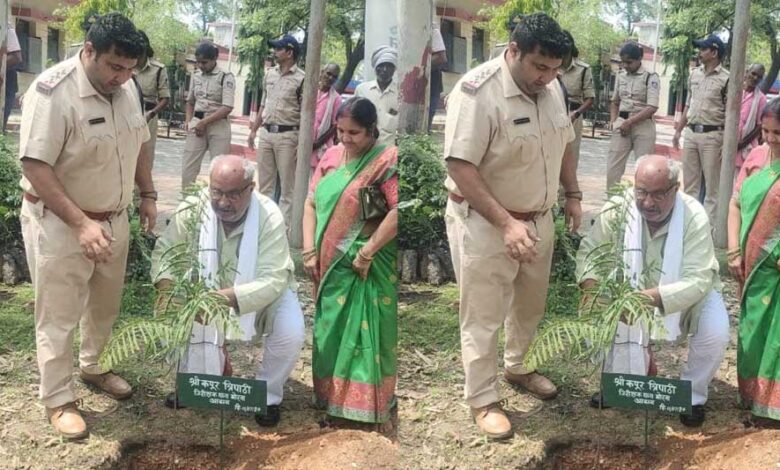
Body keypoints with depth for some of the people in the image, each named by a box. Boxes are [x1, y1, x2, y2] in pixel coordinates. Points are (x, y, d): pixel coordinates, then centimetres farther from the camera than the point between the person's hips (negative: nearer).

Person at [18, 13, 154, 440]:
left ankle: (92, 367, 44)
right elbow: (34, 167, -27)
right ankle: (58, 400, 19)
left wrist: (148, 195, 10)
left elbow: (140, 142, 14)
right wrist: (81, 223, -31)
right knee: (58, 316, 4)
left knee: (105, 304, 22)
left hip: (113, 218, 7)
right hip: (59, 224, -7)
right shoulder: (53, 91, -25)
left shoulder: (126, 87, -2)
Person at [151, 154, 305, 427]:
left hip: (261, 295, -2)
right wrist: (166, 286, -39)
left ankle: (268, 395, 2)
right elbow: (165, 251, -17)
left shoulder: (269, 217, -30)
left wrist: (228, 297, -51)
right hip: (207, 290, 3)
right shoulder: (193, 209, -22)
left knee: (291, 333, -29)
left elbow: (273, 280, -35)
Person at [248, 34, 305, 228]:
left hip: (287, 135, -6)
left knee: (287, 184, -1)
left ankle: (284, 224, 4)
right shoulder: (269, 74, 11)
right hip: (266, 133, 6)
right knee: (264, 182, 12)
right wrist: (254, 130, 16)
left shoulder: (301, 79, -8)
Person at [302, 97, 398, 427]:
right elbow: (311, 203, 11)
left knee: (363, 333, 0)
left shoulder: (386, 160, -11)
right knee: (330, 331, 14)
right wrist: (309, 251, 1)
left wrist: (367, 253, -18)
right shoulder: (331, 156, 9)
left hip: (366, 267, -6)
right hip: (329, 264, 6)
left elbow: (398, 211, -20)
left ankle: (365, 405, 11)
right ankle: (331, 398, 29)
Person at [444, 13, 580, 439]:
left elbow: (564, 143, 15)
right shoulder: (477, 92, -26)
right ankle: (482, 400, 18)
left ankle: (518, 368, 45)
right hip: (484, 224, -7)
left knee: (531, 303, 23)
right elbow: (460, 167, -29)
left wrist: (572, 195, 11)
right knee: (483, 317, 3)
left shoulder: (551, 88, -1)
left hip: (538, 219, 8)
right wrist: (505, 222, -32)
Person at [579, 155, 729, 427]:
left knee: (715, 333, -29)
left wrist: (649, 297, -51)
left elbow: (698, 280, -36)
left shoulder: (694, 217, -29)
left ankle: (692, 394, 2)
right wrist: (591, 286, -38)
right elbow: (590, 251, -16)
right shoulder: (618, 207, -23)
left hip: (687, 296, -2)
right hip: (632, 291, 3)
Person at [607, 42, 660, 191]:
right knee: (612, 168, 0)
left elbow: (652, 107, -14)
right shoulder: (621, 76, 11)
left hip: (643, 125, -4)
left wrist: (629, 122, -17)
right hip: (622, 124, 5)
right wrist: (613, 121, 5)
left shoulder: (650, 77, -5)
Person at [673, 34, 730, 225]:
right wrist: (678, 130, 16)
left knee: (712, 184, -1)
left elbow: (730, 113, -10)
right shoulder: (694, 74, 10)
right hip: (691, 133, 6)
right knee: (689, 182, 13)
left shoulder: (726, 79, -9)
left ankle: (709, 223, 4)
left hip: (712, 135, -6)